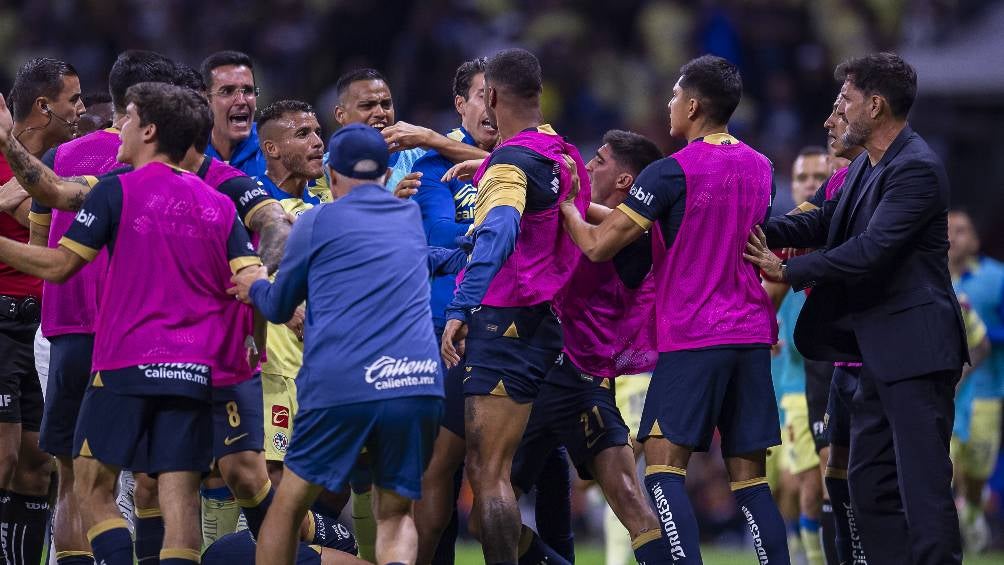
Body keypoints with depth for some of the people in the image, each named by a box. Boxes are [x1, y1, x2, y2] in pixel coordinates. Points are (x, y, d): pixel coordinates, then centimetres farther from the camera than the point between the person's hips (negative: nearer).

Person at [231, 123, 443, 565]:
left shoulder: (316, 222, 7)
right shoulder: (411, 218, 21)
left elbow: (278, 308, 18)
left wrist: (254, 288, 42)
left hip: (339, 386, -3)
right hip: (419, 387, 3)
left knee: (288, 505, 14)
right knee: (395, 516, 11)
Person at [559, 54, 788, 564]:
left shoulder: (672, 172, -11)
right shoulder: (759, 167, 11)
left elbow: (598, 245, -12)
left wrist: (565, 205, 9)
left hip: (691, 340, -6)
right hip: (752, 336, 6)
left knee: (663, 466, -5)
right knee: (750, 479, 6)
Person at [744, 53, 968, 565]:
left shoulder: (916, 168, -17)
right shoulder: (866, 166, 13)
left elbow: (871, 250, -23)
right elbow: (827, 222, 15)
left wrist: (788, 271, -14)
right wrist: (760, 232, -1)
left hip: (915, 348, -10)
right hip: (881, 351, 10)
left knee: (923, 483, -11)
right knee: (869, 481, 12)